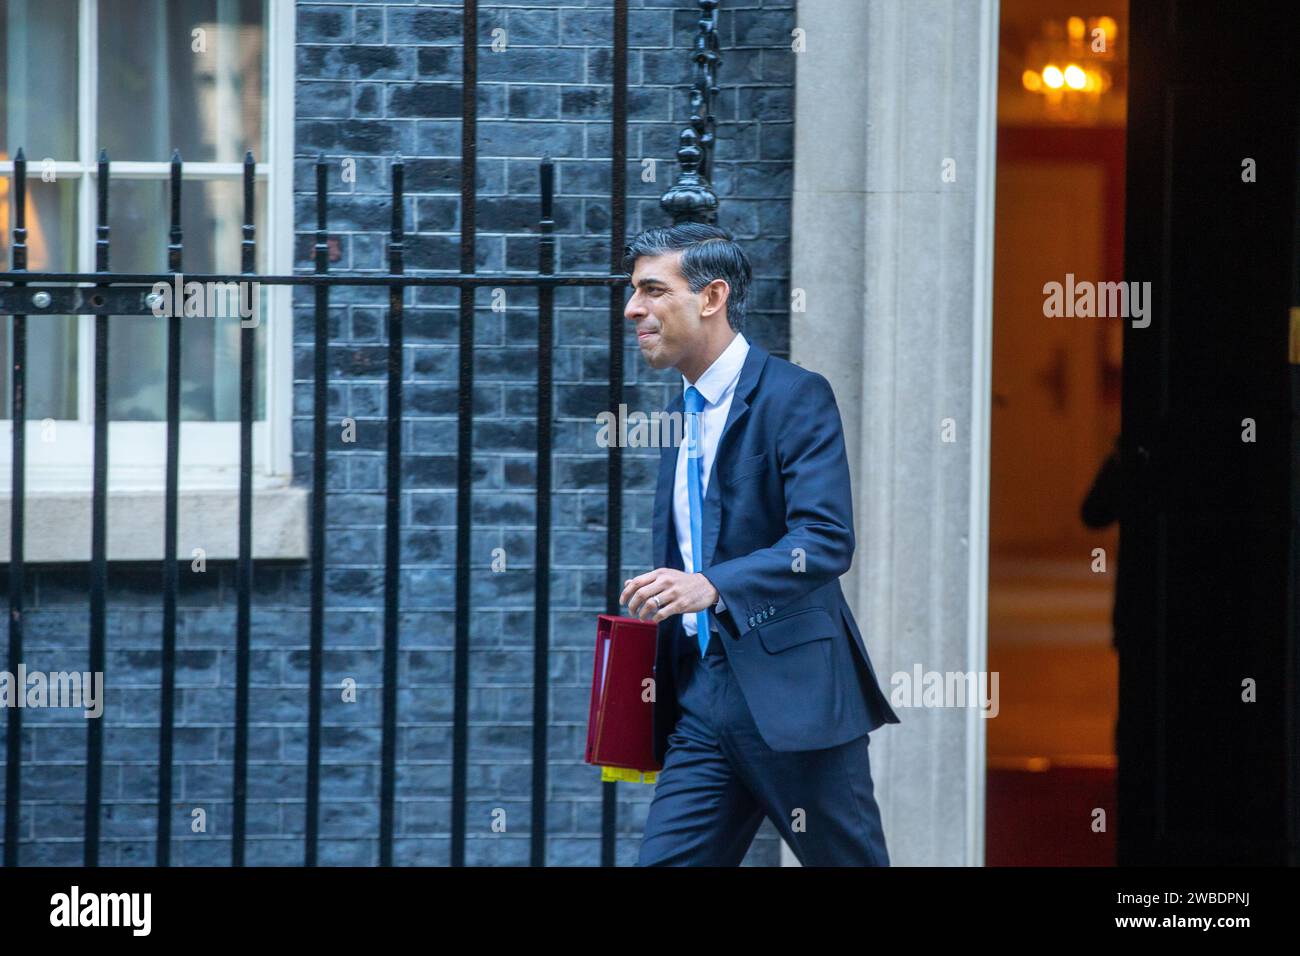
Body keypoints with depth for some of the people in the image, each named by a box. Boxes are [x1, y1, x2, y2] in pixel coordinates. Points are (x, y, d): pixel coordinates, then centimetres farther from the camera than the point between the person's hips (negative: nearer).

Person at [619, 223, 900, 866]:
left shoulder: (796, 397, -9)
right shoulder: (681, 413, 18)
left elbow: (828, 540, -21)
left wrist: (712, 587, -32)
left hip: (792, 692, -7)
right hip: (702, 700, 7)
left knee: (847, 861, 1)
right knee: (665, 861, -2)